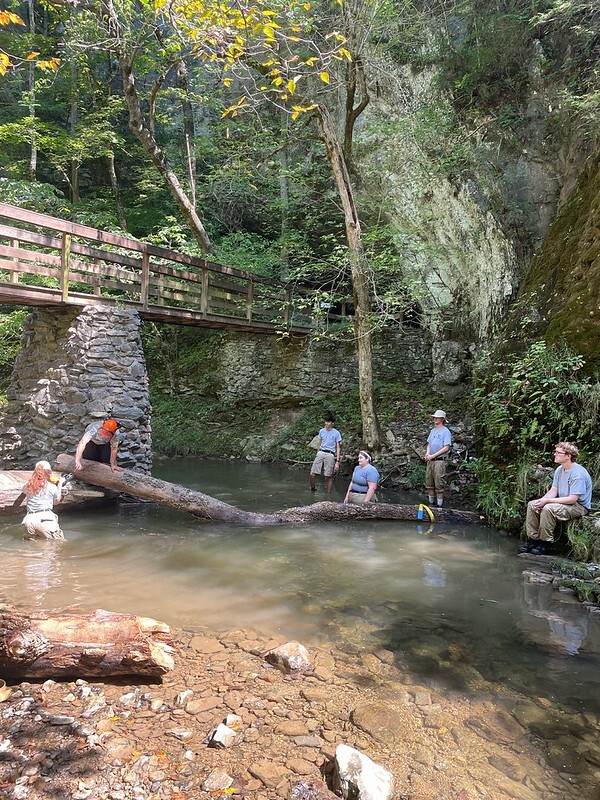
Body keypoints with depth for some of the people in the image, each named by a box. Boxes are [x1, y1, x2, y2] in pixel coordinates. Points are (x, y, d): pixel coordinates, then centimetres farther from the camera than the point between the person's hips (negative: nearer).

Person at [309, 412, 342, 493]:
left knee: (329, 476, 0)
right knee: (312, 474, -6)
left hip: (330, 455, -3)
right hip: (320, 453, 3)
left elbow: (338, 448, -1)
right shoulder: (321, 431, 10)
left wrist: (337, 461, -7)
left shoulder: (336, 433, -2)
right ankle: (313, 489, 14)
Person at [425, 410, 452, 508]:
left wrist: (433, 456, -15)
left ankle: (440, 505, 5)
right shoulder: (432, 431, 15)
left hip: (440, 461, -7)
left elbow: (446, 448, -14)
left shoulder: (446, 431, -8)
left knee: (439, 484, -4)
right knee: (429, 482, 12)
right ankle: (431, 502, 23)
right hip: (430, 460, 7)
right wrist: (427, 453, -2)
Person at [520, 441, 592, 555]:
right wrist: (541, 500, -14)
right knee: (532, 504, -5)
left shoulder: (578, 473, -23)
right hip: (563, 502, 9)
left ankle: (547, 544, -19)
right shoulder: (559, 470, 5)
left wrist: (547, 501, -25)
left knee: (548, 508, -32)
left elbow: (572, 499, -26)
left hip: (579, 506, -9)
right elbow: (553, 491, 7)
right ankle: (533, 540, -3)